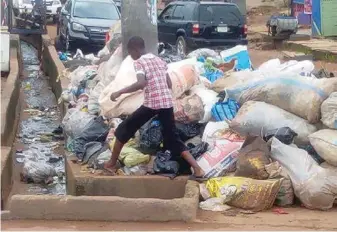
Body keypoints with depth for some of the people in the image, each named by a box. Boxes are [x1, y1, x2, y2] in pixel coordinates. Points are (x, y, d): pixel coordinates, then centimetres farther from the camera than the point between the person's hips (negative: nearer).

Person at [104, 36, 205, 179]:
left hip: (151, 104, -6)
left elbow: (141, 83, -22)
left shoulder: (139, 63, -4)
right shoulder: (160, 61, 17)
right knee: (172, 140, 14)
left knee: (124, 130, 13)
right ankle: (197, 170, 3)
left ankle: (111, 164, 19)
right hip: (167, 103, 6)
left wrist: (119, 92, -16)